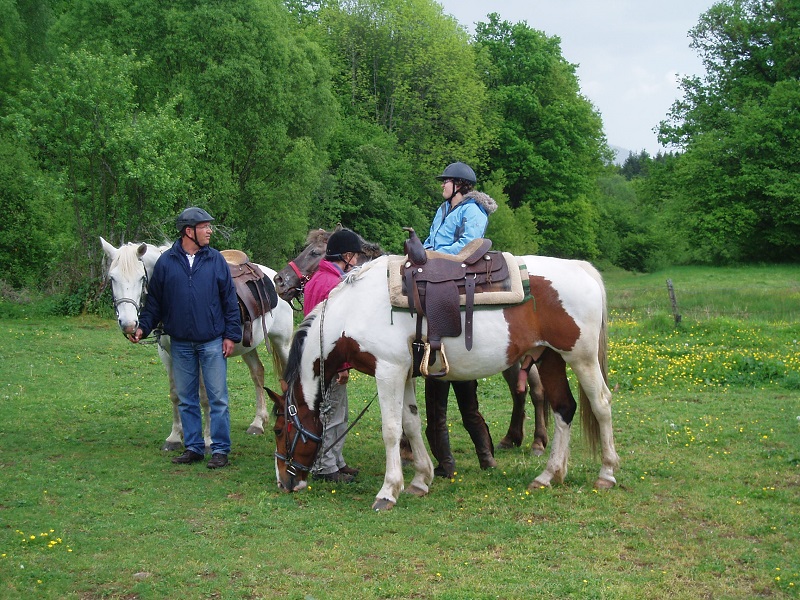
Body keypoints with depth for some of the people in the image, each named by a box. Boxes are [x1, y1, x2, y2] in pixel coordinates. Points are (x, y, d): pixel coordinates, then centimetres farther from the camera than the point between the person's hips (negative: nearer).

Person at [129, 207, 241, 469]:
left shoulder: (216, 260, 1)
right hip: (180, 344, 2)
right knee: (186, 399, 10)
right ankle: (193, 447, 20)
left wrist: (231, 335, -3)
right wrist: (143, 327, -4)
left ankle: (220, 449, 6)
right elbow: (154, 300, 8)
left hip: (212, 342, -2)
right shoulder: (166, 262, 2)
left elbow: (230, 300, 2)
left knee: (218, 398, -1)